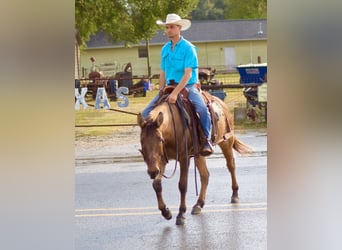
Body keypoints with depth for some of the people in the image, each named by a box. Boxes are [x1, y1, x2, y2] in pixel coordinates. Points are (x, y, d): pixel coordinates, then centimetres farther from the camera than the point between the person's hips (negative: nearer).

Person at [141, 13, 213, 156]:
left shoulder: (188, 48, -9)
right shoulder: (165, 49, 10)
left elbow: (188, 74, -17)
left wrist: (175, 93, -26)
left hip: (188, 86, -6)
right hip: (169, 87, 6)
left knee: (202, 109, -33)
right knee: (146, 112, -6)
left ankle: (207, 140, -18)